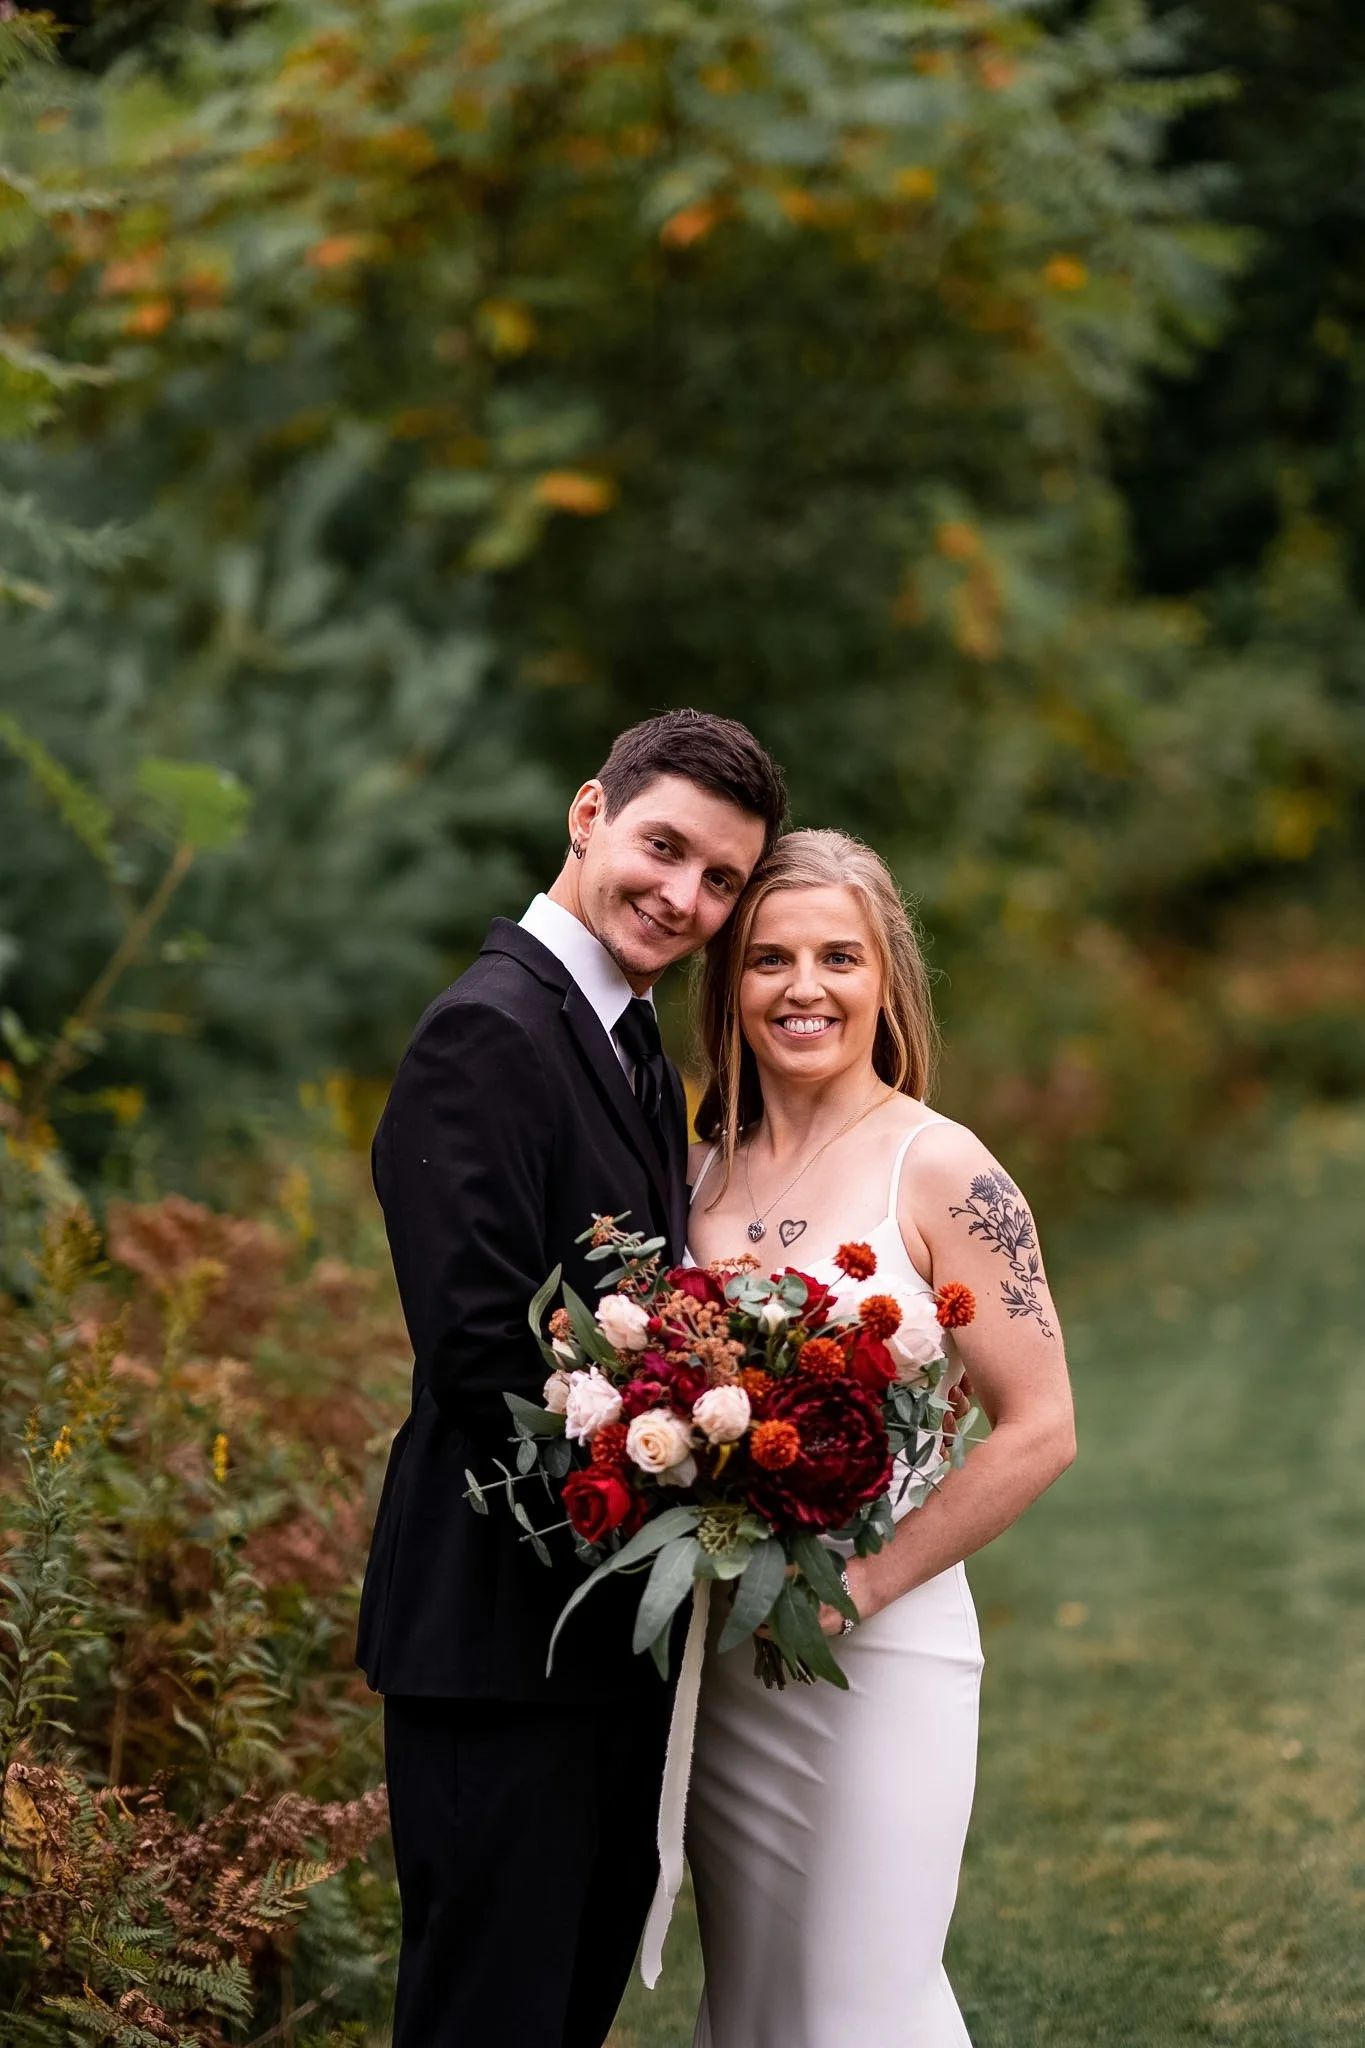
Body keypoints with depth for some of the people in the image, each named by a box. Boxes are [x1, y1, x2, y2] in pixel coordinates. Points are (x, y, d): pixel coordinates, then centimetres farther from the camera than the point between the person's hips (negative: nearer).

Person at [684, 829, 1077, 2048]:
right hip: (715, 1657, 5)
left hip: (880, 1655, -5)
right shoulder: (703, 1167, 6)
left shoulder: (940, 1171, -9)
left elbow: (1041, 1430, -11)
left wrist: (871, 1579, -15)